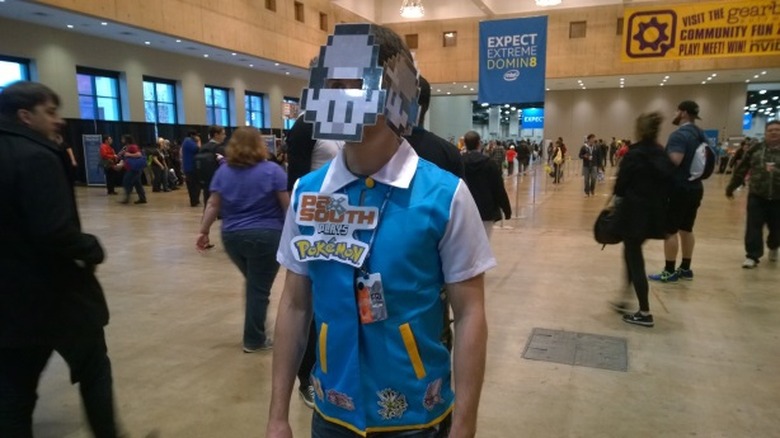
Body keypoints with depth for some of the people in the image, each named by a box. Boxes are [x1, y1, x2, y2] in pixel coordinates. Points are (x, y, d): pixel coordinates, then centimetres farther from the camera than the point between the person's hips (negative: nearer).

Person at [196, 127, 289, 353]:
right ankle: (254, 340, 13)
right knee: (259, 288, 4)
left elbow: (213, 205, 4)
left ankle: (253, 333, 30)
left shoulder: (223, 171, 4)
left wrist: (203, 231, 13)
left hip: (232, 237, 5)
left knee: (253, 283, 22)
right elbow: (287, 205, -8)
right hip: (265, 236, -5)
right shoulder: (272, 170, -8)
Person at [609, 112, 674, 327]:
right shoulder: (663, 155, 7)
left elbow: (622, 181, -8)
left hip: (634, 212, -7)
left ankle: (644, 313, 4)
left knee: (634, 259, 0)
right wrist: (657, 204, 14)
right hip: (654, 213, 7)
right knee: (632, 254, 21)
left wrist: (617, 199, 10)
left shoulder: (634, 154, -12)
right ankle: (626, 300, 29)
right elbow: (668, 184, 9)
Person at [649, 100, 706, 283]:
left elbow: (673, 161, -28)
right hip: (694, 187, 9)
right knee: (686, 229, 15)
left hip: (679, 189, -9)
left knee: (670, 230, -3)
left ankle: (669, 271, 1)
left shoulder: (679, 134, -17)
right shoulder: (701, 135, 12)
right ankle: (685, 269, 22)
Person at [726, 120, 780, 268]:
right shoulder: (755, 149, 2)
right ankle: (752, 256, 1)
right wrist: (731, 187, 9)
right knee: (753, 227, -5)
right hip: (757, 196, 0)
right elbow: (741, 169, 6)